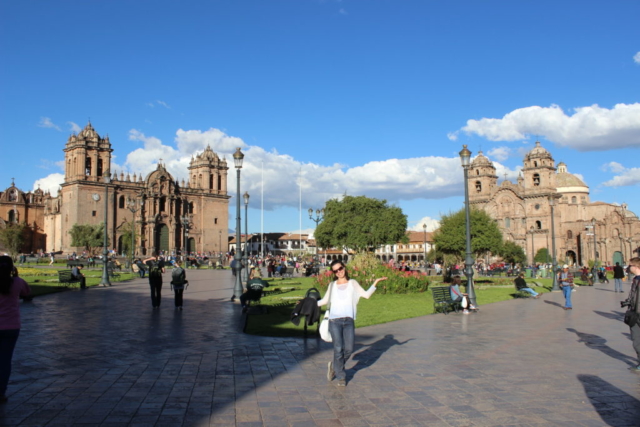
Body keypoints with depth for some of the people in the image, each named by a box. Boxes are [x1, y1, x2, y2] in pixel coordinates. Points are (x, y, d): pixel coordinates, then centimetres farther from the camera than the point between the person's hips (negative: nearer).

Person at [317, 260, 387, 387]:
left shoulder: (353, 283, 11)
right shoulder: (332, 285, 11)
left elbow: (366, 295, 4)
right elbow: (325, 301, 20)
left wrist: (375, 283, -3)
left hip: (348, 321, 1)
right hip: (334, 321, -1)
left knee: (349, 349, -3)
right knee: (338, 349, -7)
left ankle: (334, 366, 25)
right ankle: (341, 377, 12)